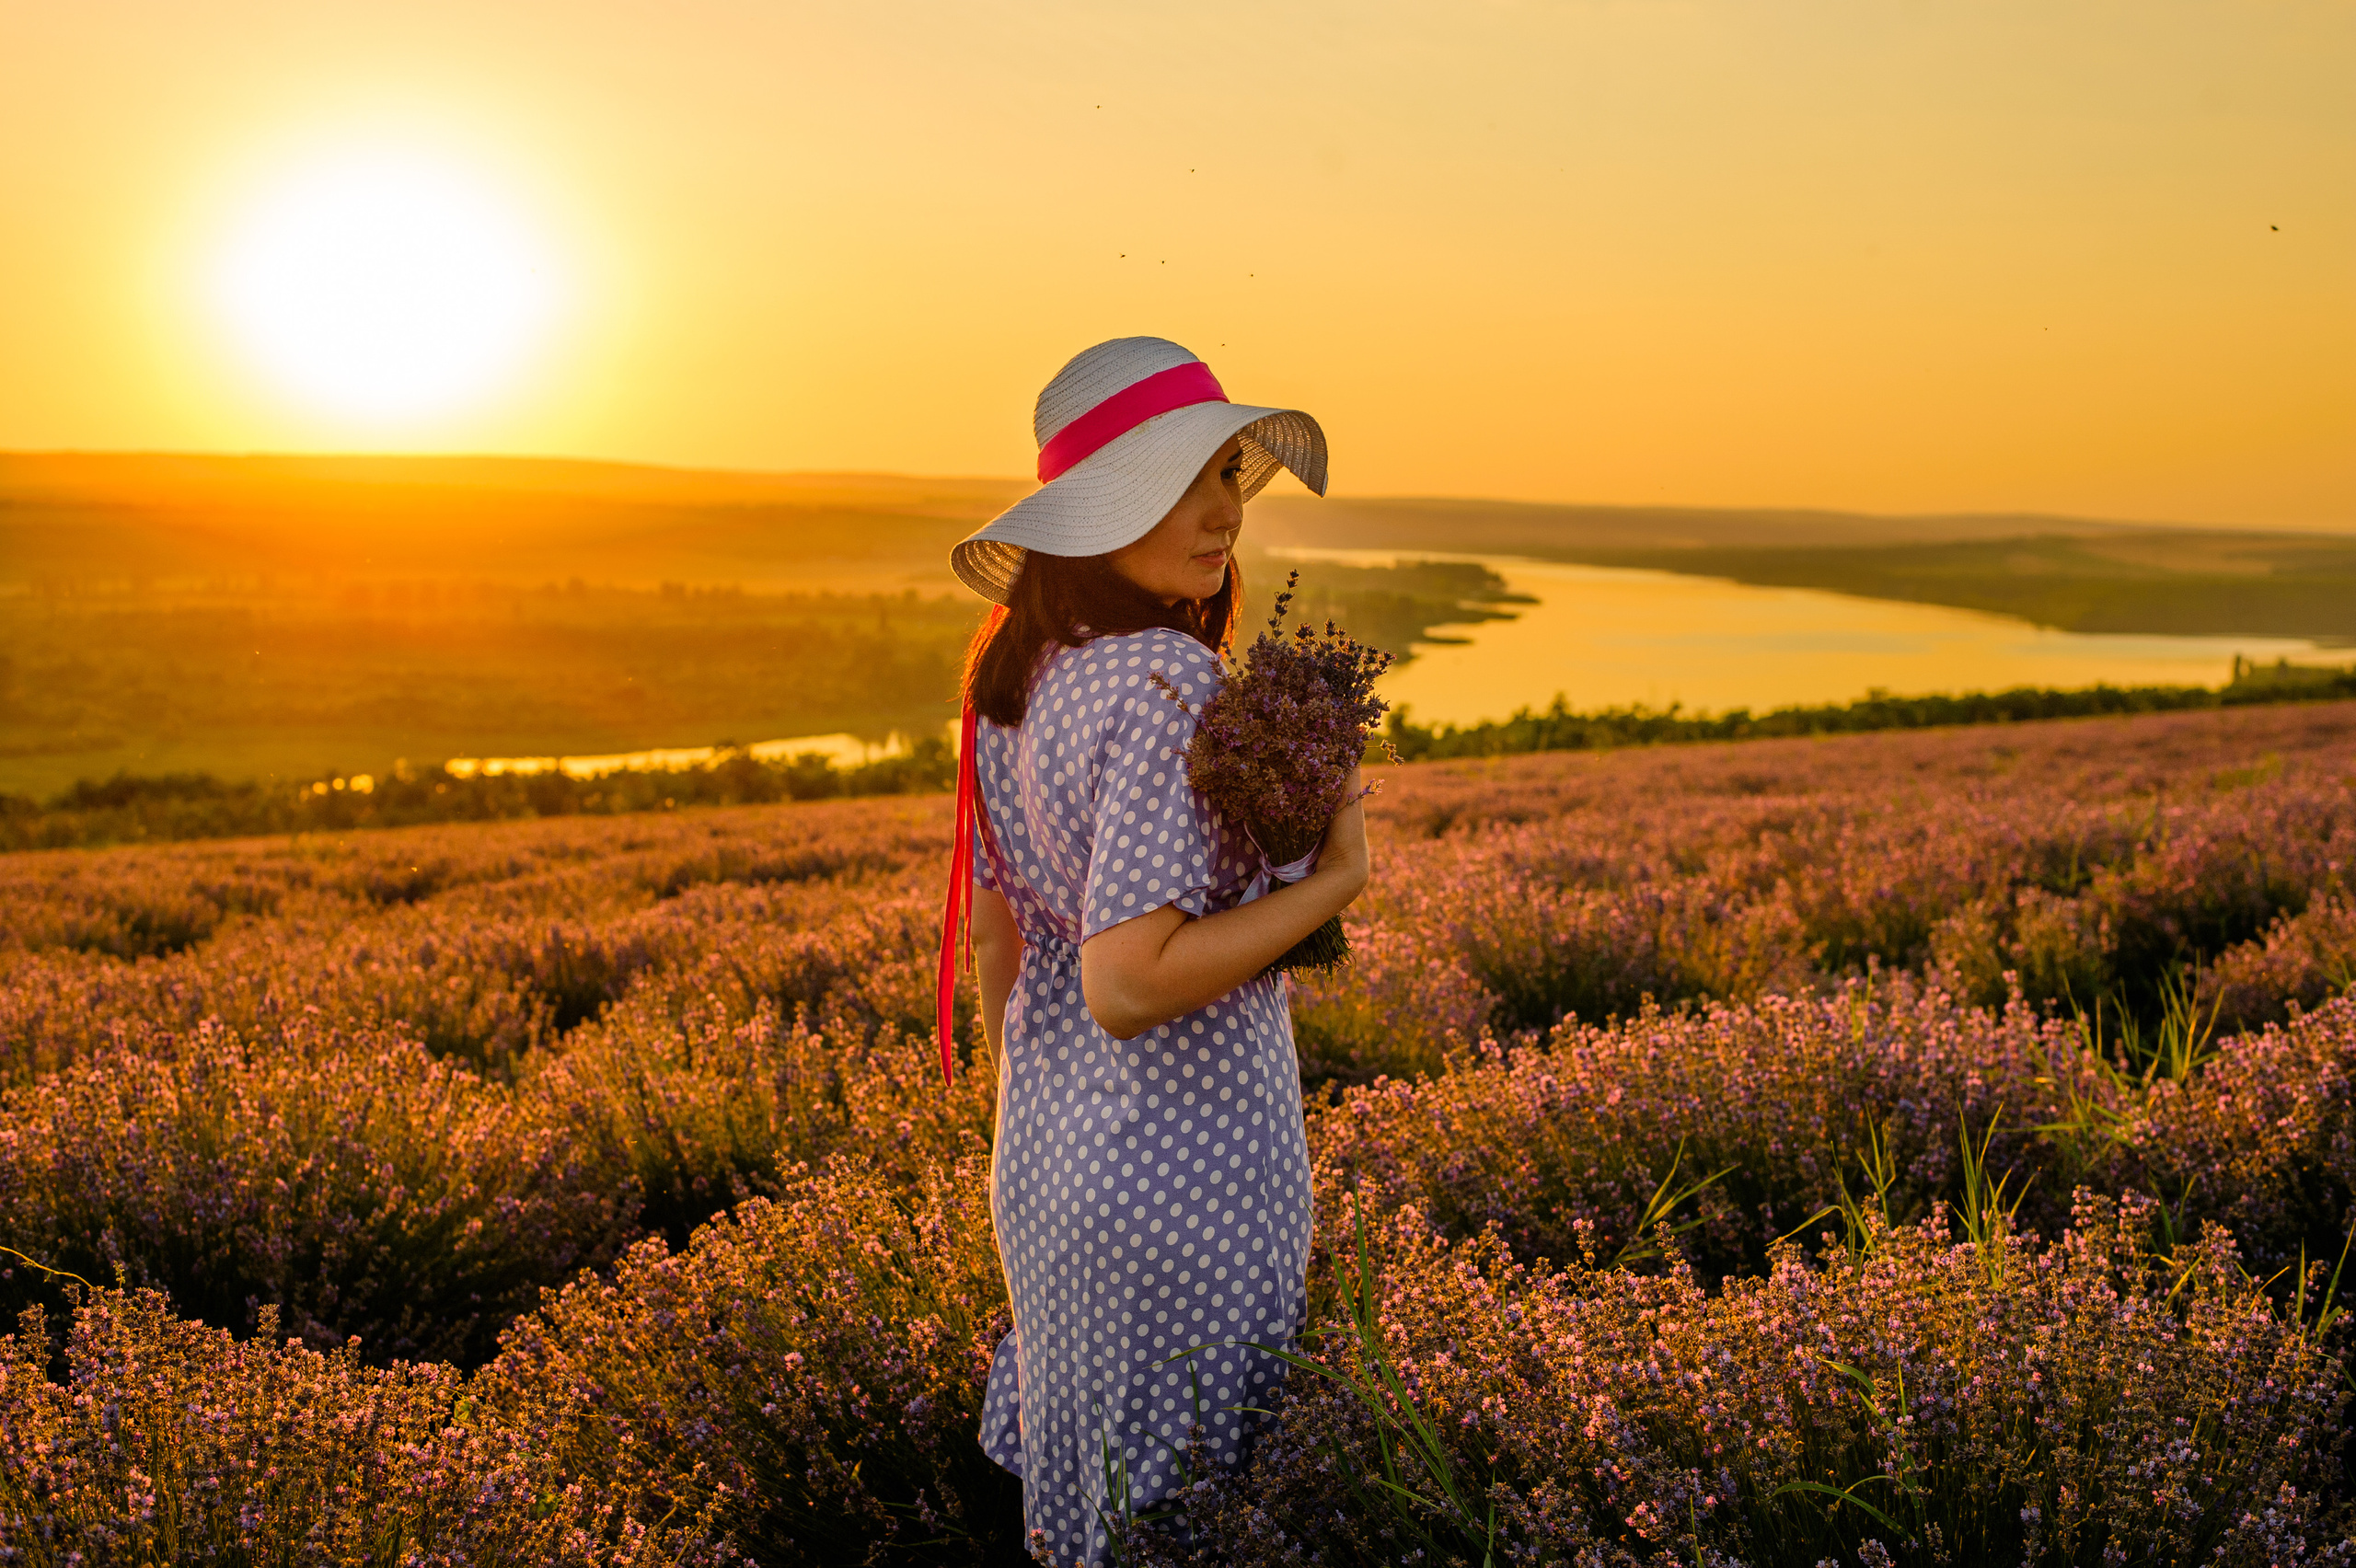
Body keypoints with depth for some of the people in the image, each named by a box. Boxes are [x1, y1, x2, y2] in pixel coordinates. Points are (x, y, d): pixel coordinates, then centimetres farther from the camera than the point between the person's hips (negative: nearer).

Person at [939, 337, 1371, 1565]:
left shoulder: (1015, 673, 1)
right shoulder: (1166, 686, -25)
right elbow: (1128, 986, -29)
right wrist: (1334, 881, -18)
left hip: (1050, 1144, 8)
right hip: (1186, 1167, -8)